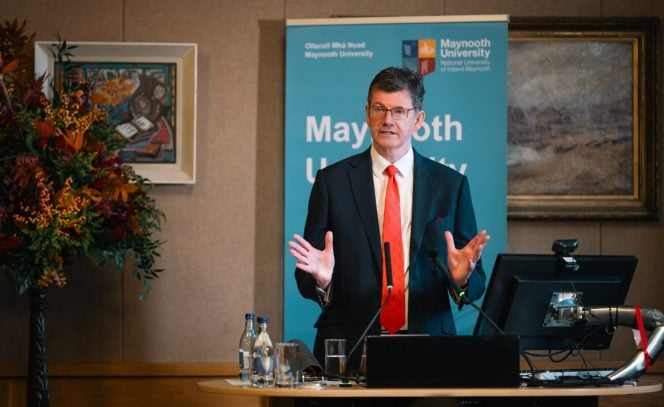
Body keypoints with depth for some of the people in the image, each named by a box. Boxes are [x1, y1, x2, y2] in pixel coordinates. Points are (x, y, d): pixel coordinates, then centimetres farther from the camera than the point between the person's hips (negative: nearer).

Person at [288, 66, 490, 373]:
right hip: (349, 348, -1)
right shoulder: (332, 181, 5)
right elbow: (306, 281, 4)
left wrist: (462, 277, -14)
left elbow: (476, 285, 7)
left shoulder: (451, 184, 8)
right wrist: (321, 279, -17)